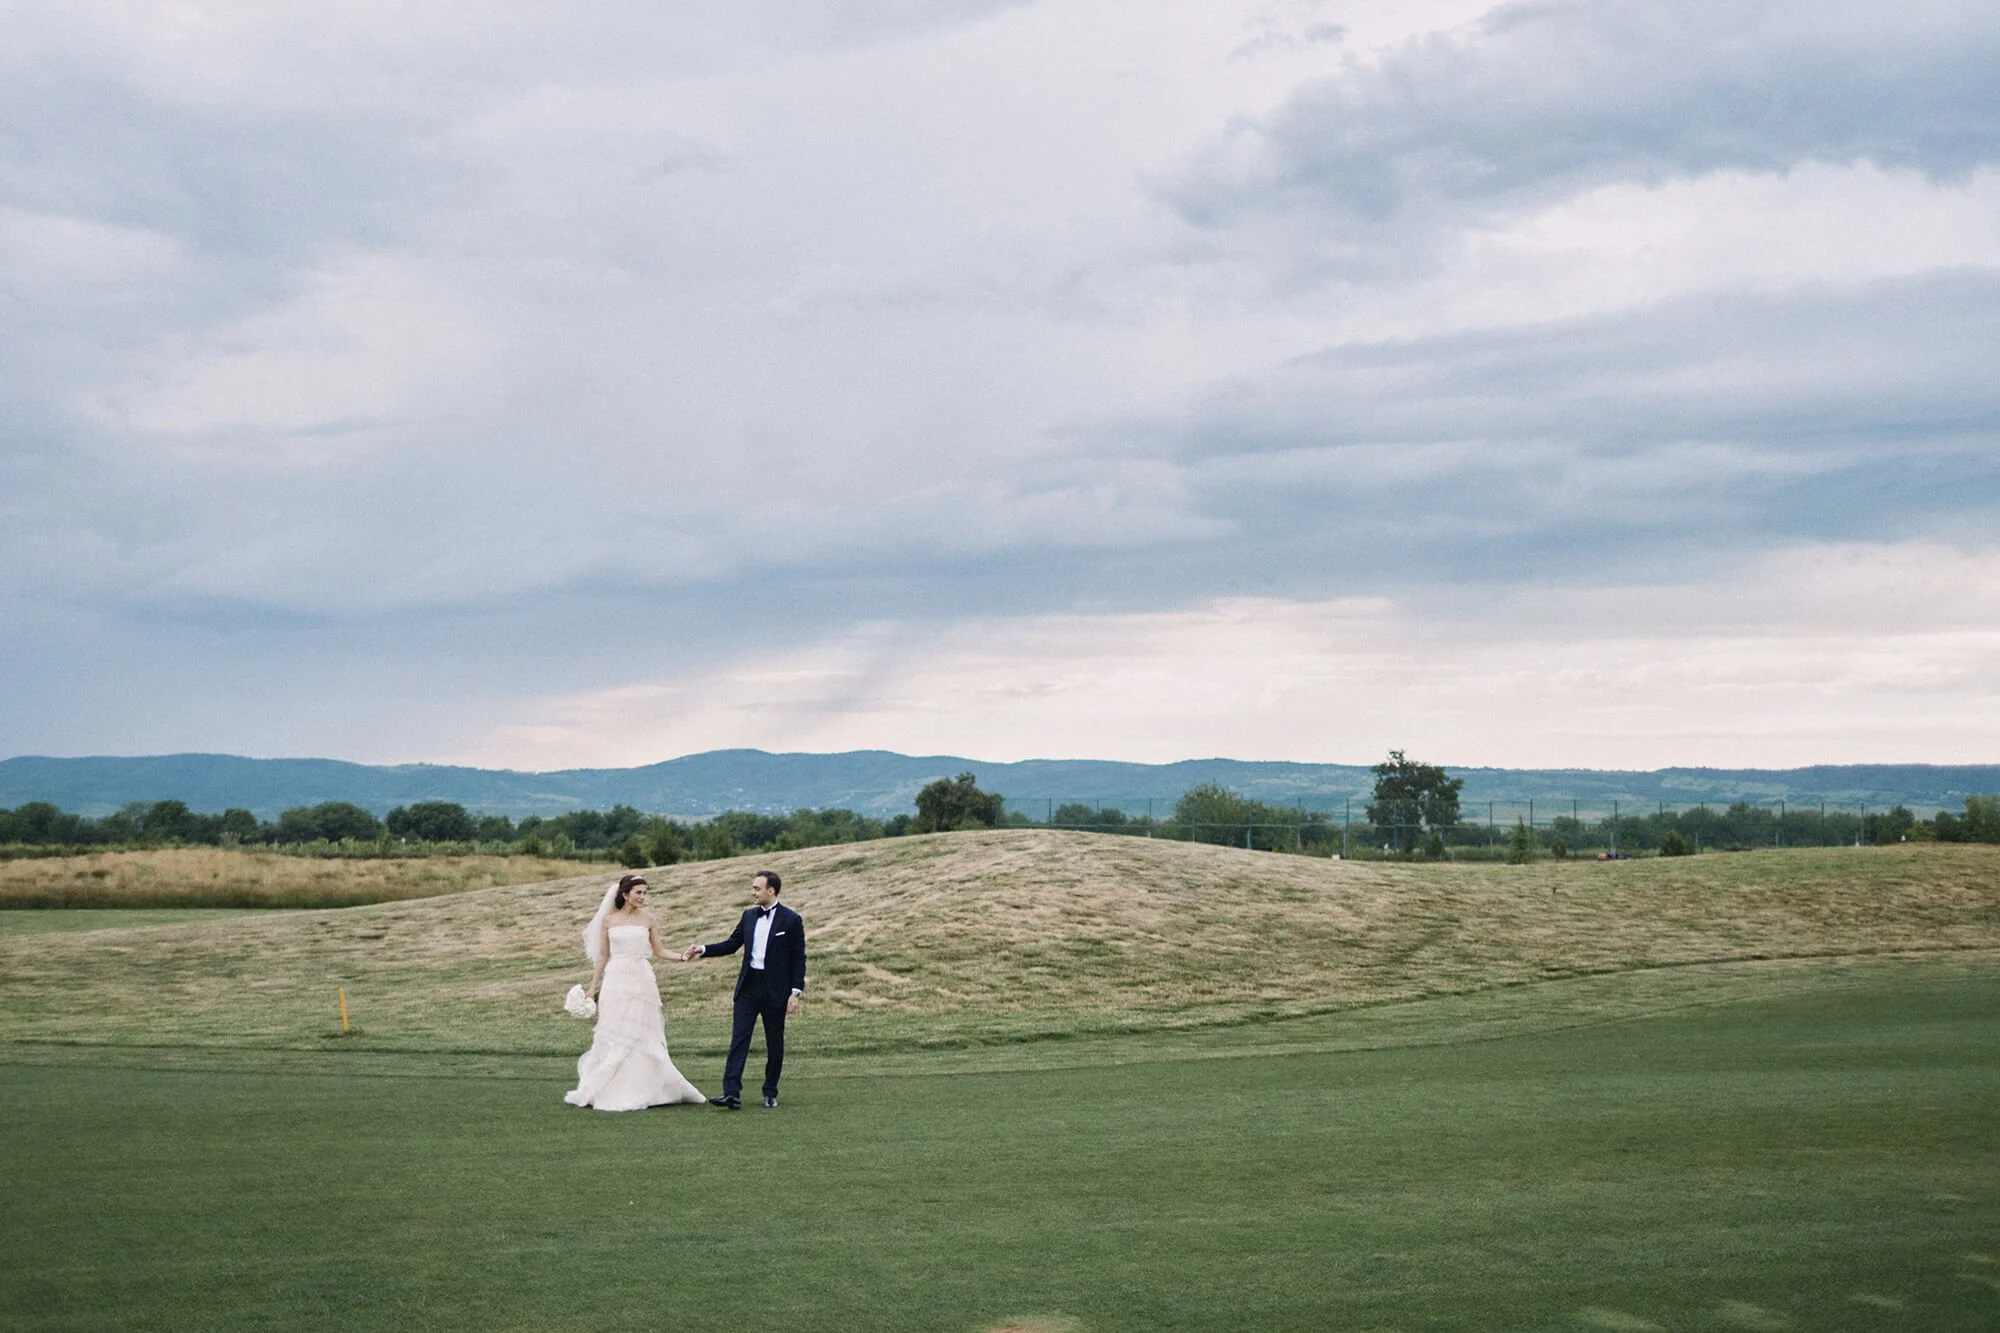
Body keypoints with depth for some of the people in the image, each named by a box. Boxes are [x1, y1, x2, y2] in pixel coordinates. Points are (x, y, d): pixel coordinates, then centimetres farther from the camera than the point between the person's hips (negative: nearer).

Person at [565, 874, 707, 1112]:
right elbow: (603, 956, 9)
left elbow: (658, 951, 8)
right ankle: (599, 1091, 7)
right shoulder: (608, 920, 5)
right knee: (611, 1037, -1)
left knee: (642, 1037, -1)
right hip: (615, 981, 0)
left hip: (641, 980, 0)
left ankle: (639, 1091, 7)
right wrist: (593, 987, 9)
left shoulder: (648, 919, 5)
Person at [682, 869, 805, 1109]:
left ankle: (770, 1094, 16)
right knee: (739, 1038, -6)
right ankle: (732, 1093, -11)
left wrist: (796, 992, -11)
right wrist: (702, 950, 1)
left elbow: (799, 958, -6)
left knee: (774, 1043, 6)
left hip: (776, 990, -4)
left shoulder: (791, 920, -6)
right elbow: (731, 944, 14)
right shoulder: (749, 917, 9)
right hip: (748, 986, 4)